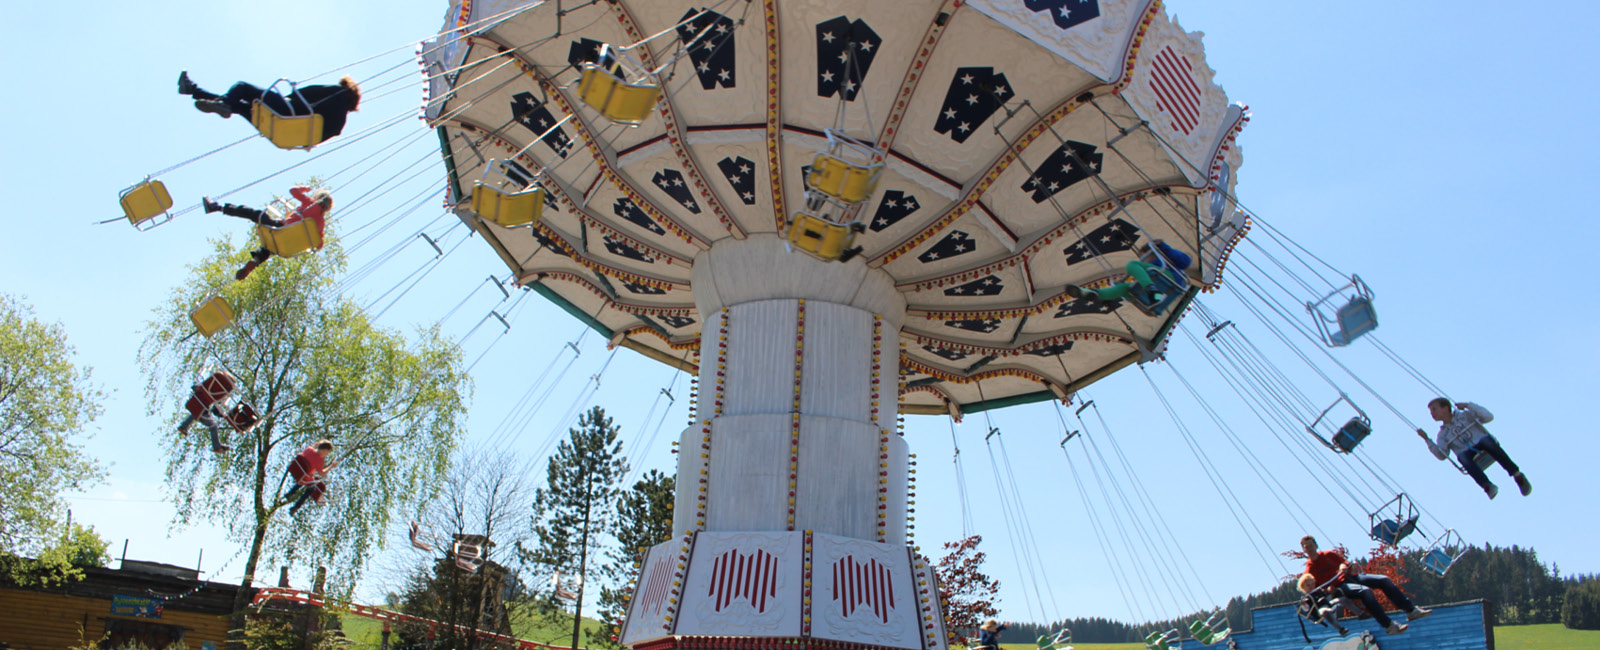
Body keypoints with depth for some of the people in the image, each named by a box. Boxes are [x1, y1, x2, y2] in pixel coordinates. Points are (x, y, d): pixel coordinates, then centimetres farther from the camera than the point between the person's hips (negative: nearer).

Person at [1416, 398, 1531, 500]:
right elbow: (1442, 455, 4)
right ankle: (1488, 486, -48)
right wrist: (1427, 439, -4)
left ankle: (1518, 476, -34)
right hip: (1470, 455, 1)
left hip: (1484, 448, -1)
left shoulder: (1465, 416, 16)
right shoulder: (1443, 434, 20)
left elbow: (1489, 417, 1)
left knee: (1486, 440, -36)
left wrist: (1468, 405, -2)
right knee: (1462, 456, -34)